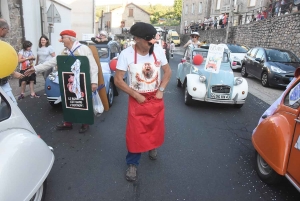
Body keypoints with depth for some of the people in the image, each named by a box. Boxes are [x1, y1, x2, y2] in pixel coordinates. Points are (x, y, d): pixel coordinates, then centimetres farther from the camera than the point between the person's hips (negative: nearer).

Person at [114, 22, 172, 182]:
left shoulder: (158, 50, -9)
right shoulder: (126, 54, -17)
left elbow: (168, 71, 3)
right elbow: (118, 80, -14)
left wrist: (161, 90, -7)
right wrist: (136, 95, -16)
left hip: (156, 98, 3)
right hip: (137, 100, -3)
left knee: (156, 128, 17)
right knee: (135, 133, 0)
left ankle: (152, 147, 49)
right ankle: (132, 164, 19)